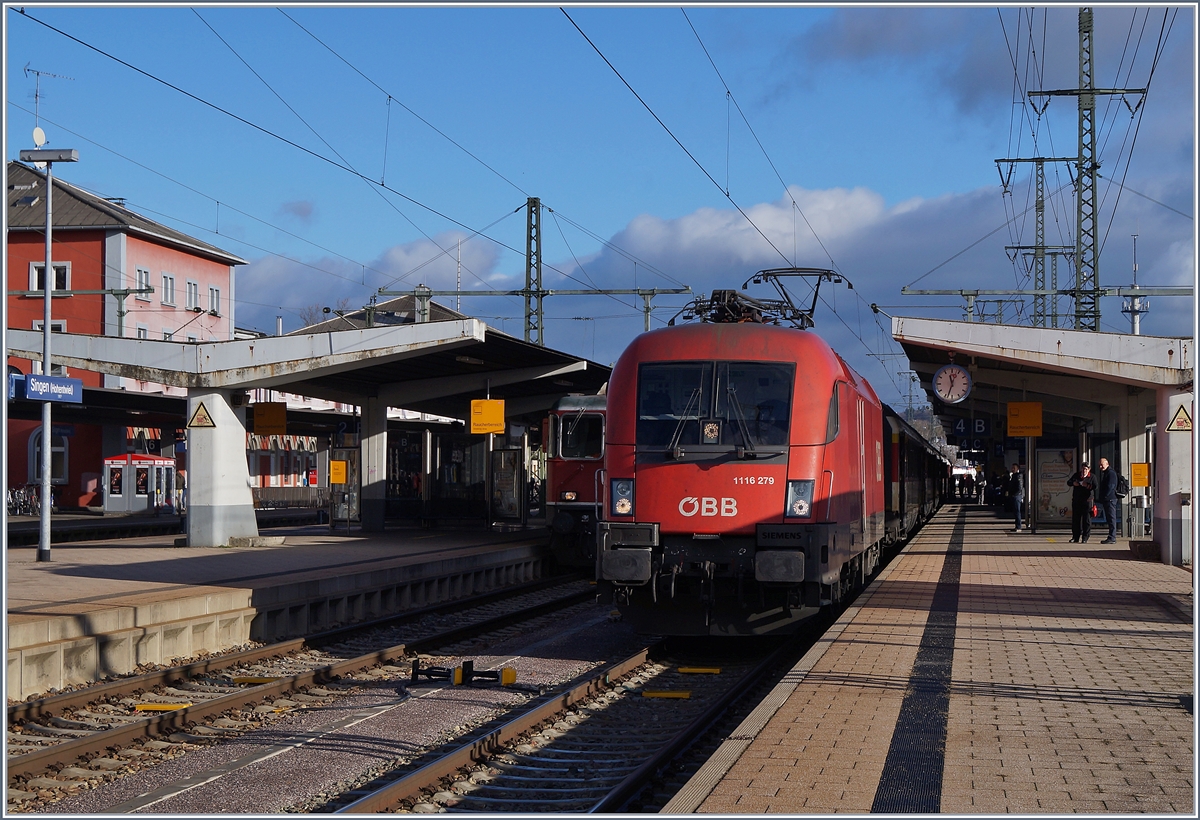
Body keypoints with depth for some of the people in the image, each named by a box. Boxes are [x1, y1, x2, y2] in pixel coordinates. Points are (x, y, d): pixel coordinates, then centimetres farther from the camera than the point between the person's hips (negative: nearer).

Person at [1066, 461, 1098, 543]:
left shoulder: (1092, 477, 4)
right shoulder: (1076, 475, 14)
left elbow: (1095, 487, -9)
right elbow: (1068, 482, 6)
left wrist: (1087, 485, -26)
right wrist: (1073, 483, -15)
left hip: (1087, 500, -4)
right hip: (1076, 500, 4)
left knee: (1086, 520, -4)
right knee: (1075, 519, 5)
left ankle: (1085, 538, 0)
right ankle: (1075, 538, 12)